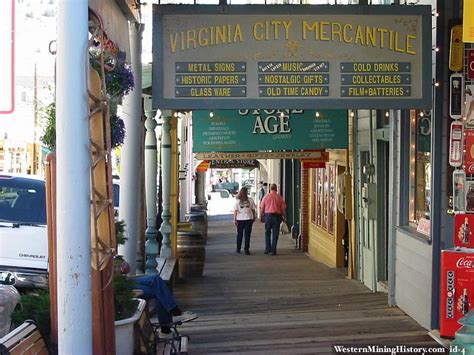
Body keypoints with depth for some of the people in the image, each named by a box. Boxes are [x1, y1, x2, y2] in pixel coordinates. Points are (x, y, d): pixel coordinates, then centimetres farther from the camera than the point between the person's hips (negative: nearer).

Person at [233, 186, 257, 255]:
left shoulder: (237, 201, -4)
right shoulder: (250, 200, -3)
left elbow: (235, 211, -3)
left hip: (240, 219, 1)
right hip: (248, 219, -1)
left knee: (239, 234, 8)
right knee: (247, 235, 5)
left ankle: (238, 249, 14)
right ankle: (246, 249, 5)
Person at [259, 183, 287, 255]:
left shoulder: (266, 196, -1)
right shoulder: (279, 197, -2)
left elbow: (262, 208, 1)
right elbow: (283, 208, -1)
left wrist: (262, 215, 14)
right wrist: (283, 217, 11)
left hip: (268, 215, 1)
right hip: (277, 216, -1)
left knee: (267, 233, 15)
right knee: (275, 234, 4)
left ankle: (267, 249, 13)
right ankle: (273, 250, 2)